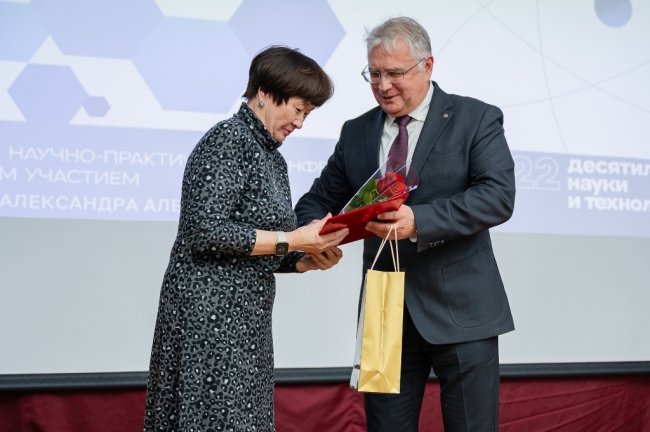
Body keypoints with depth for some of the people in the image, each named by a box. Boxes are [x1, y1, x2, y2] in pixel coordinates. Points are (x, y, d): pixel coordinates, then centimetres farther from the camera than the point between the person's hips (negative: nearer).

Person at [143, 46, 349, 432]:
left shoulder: (273, 158, 15)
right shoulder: (228, 140, -11)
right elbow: (206, 232, -21)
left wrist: (306, 260, 0)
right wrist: (292, 240, -18)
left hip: (246, 317, 9)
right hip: (210, 314, -9)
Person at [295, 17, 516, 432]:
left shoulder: (477, 119, -2)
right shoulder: (356, 133, 11)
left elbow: (498, 196, -14)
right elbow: (321, 200, 17)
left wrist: (420, 221, -28)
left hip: (460, 311, -4)